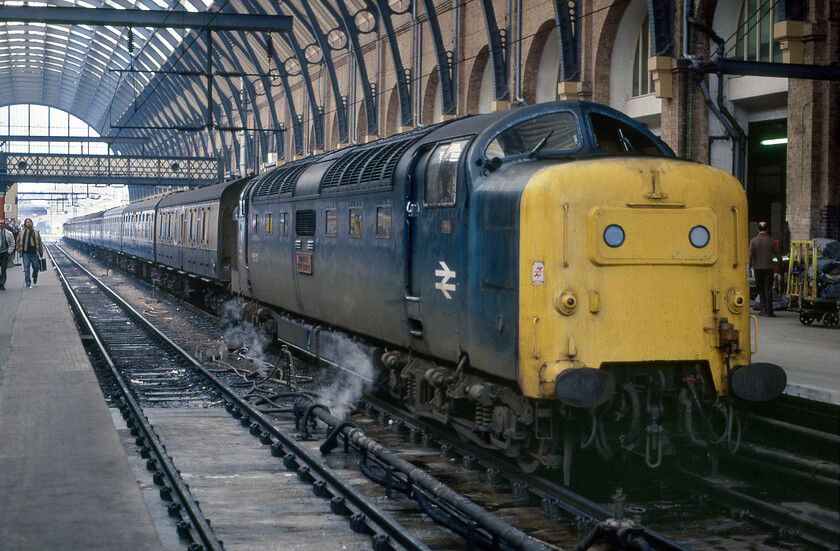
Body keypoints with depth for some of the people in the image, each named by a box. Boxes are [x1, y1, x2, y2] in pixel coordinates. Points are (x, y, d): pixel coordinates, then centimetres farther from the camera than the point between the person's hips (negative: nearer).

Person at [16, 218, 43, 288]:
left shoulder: (36, 232, 9)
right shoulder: (22, 232, 8)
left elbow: (40, 243, 12)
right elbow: (18, 242, 13)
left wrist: (41, 252, 9)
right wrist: (19, 250, 2)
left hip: (34, 253, 1)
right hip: (25, 253, 0)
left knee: (36, 267, 3)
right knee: (26, 268, -4)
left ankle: (35, 277, 34)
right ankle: (27, 283, 0)